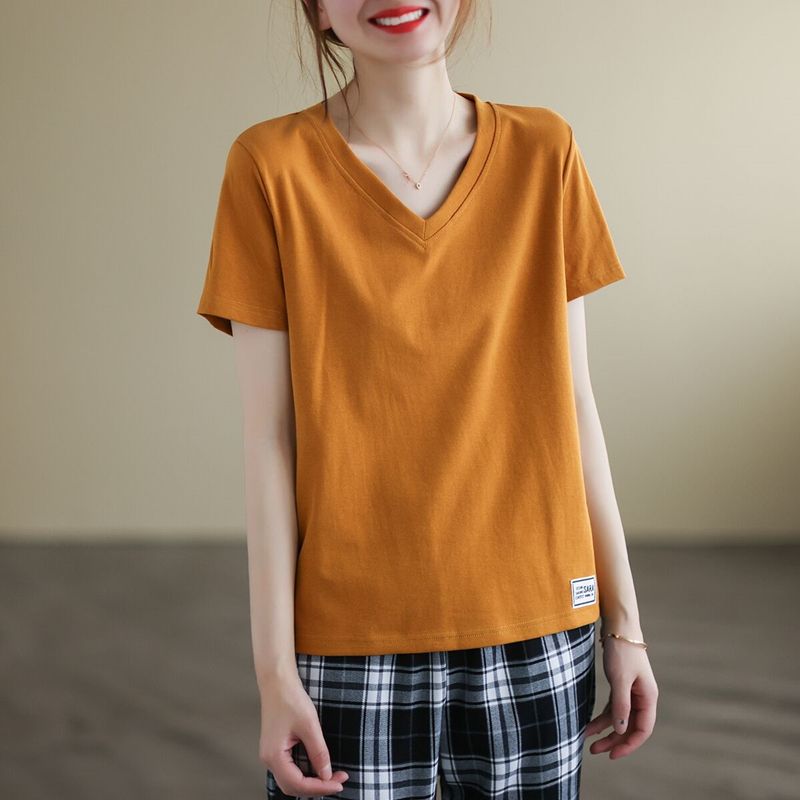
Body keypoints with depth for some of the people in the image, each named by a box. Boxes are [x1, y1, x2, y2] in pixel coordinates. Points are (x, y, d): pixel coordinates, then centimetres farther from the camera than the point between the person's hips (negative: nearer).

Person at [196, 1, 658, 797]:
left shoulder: (545, 153, 2)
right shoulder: (272, 166, -5)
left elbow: (573, 403, 4)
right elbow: (268, 436, -6)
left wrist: (624, 622, 5)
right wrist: (274, 671, -7)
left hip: (535, 632, 2)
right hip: (350, 642, -2)